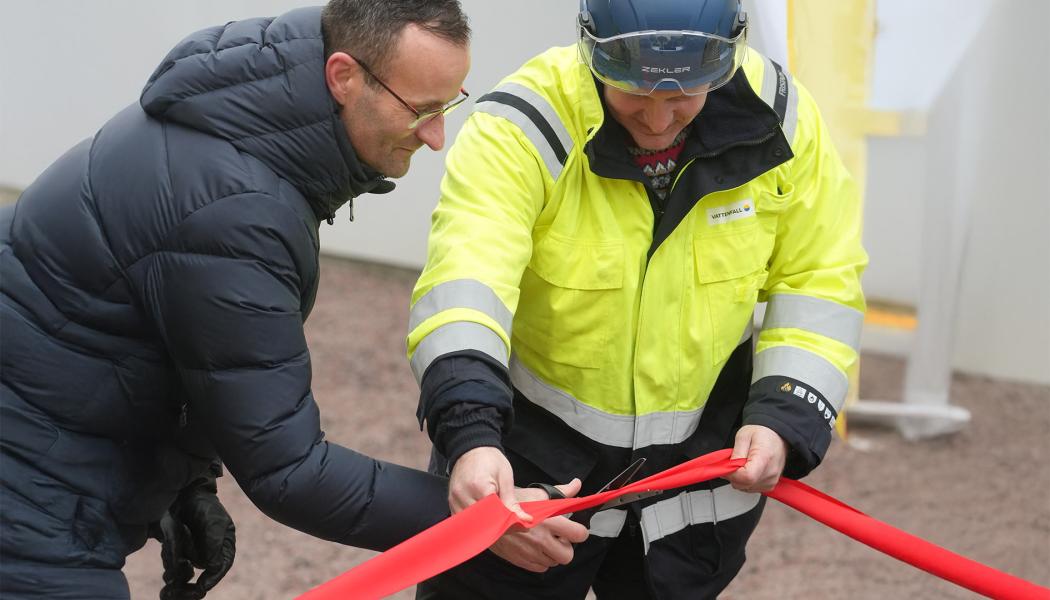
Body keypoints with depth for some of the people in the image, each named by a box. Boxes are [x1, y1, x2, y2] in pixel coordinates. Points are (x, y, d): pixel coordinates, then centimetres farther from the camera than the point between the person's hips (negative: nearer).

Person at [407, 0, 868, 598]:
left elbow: (821, 280, -2)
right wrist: (470, 436, -51)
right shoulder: (524, 125, -24)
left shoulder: (777, 121, -12)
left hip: (700, 456, 3)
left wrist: (786, 416, -15)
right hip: (529, 457, -3)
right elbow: (466, 281, -37)